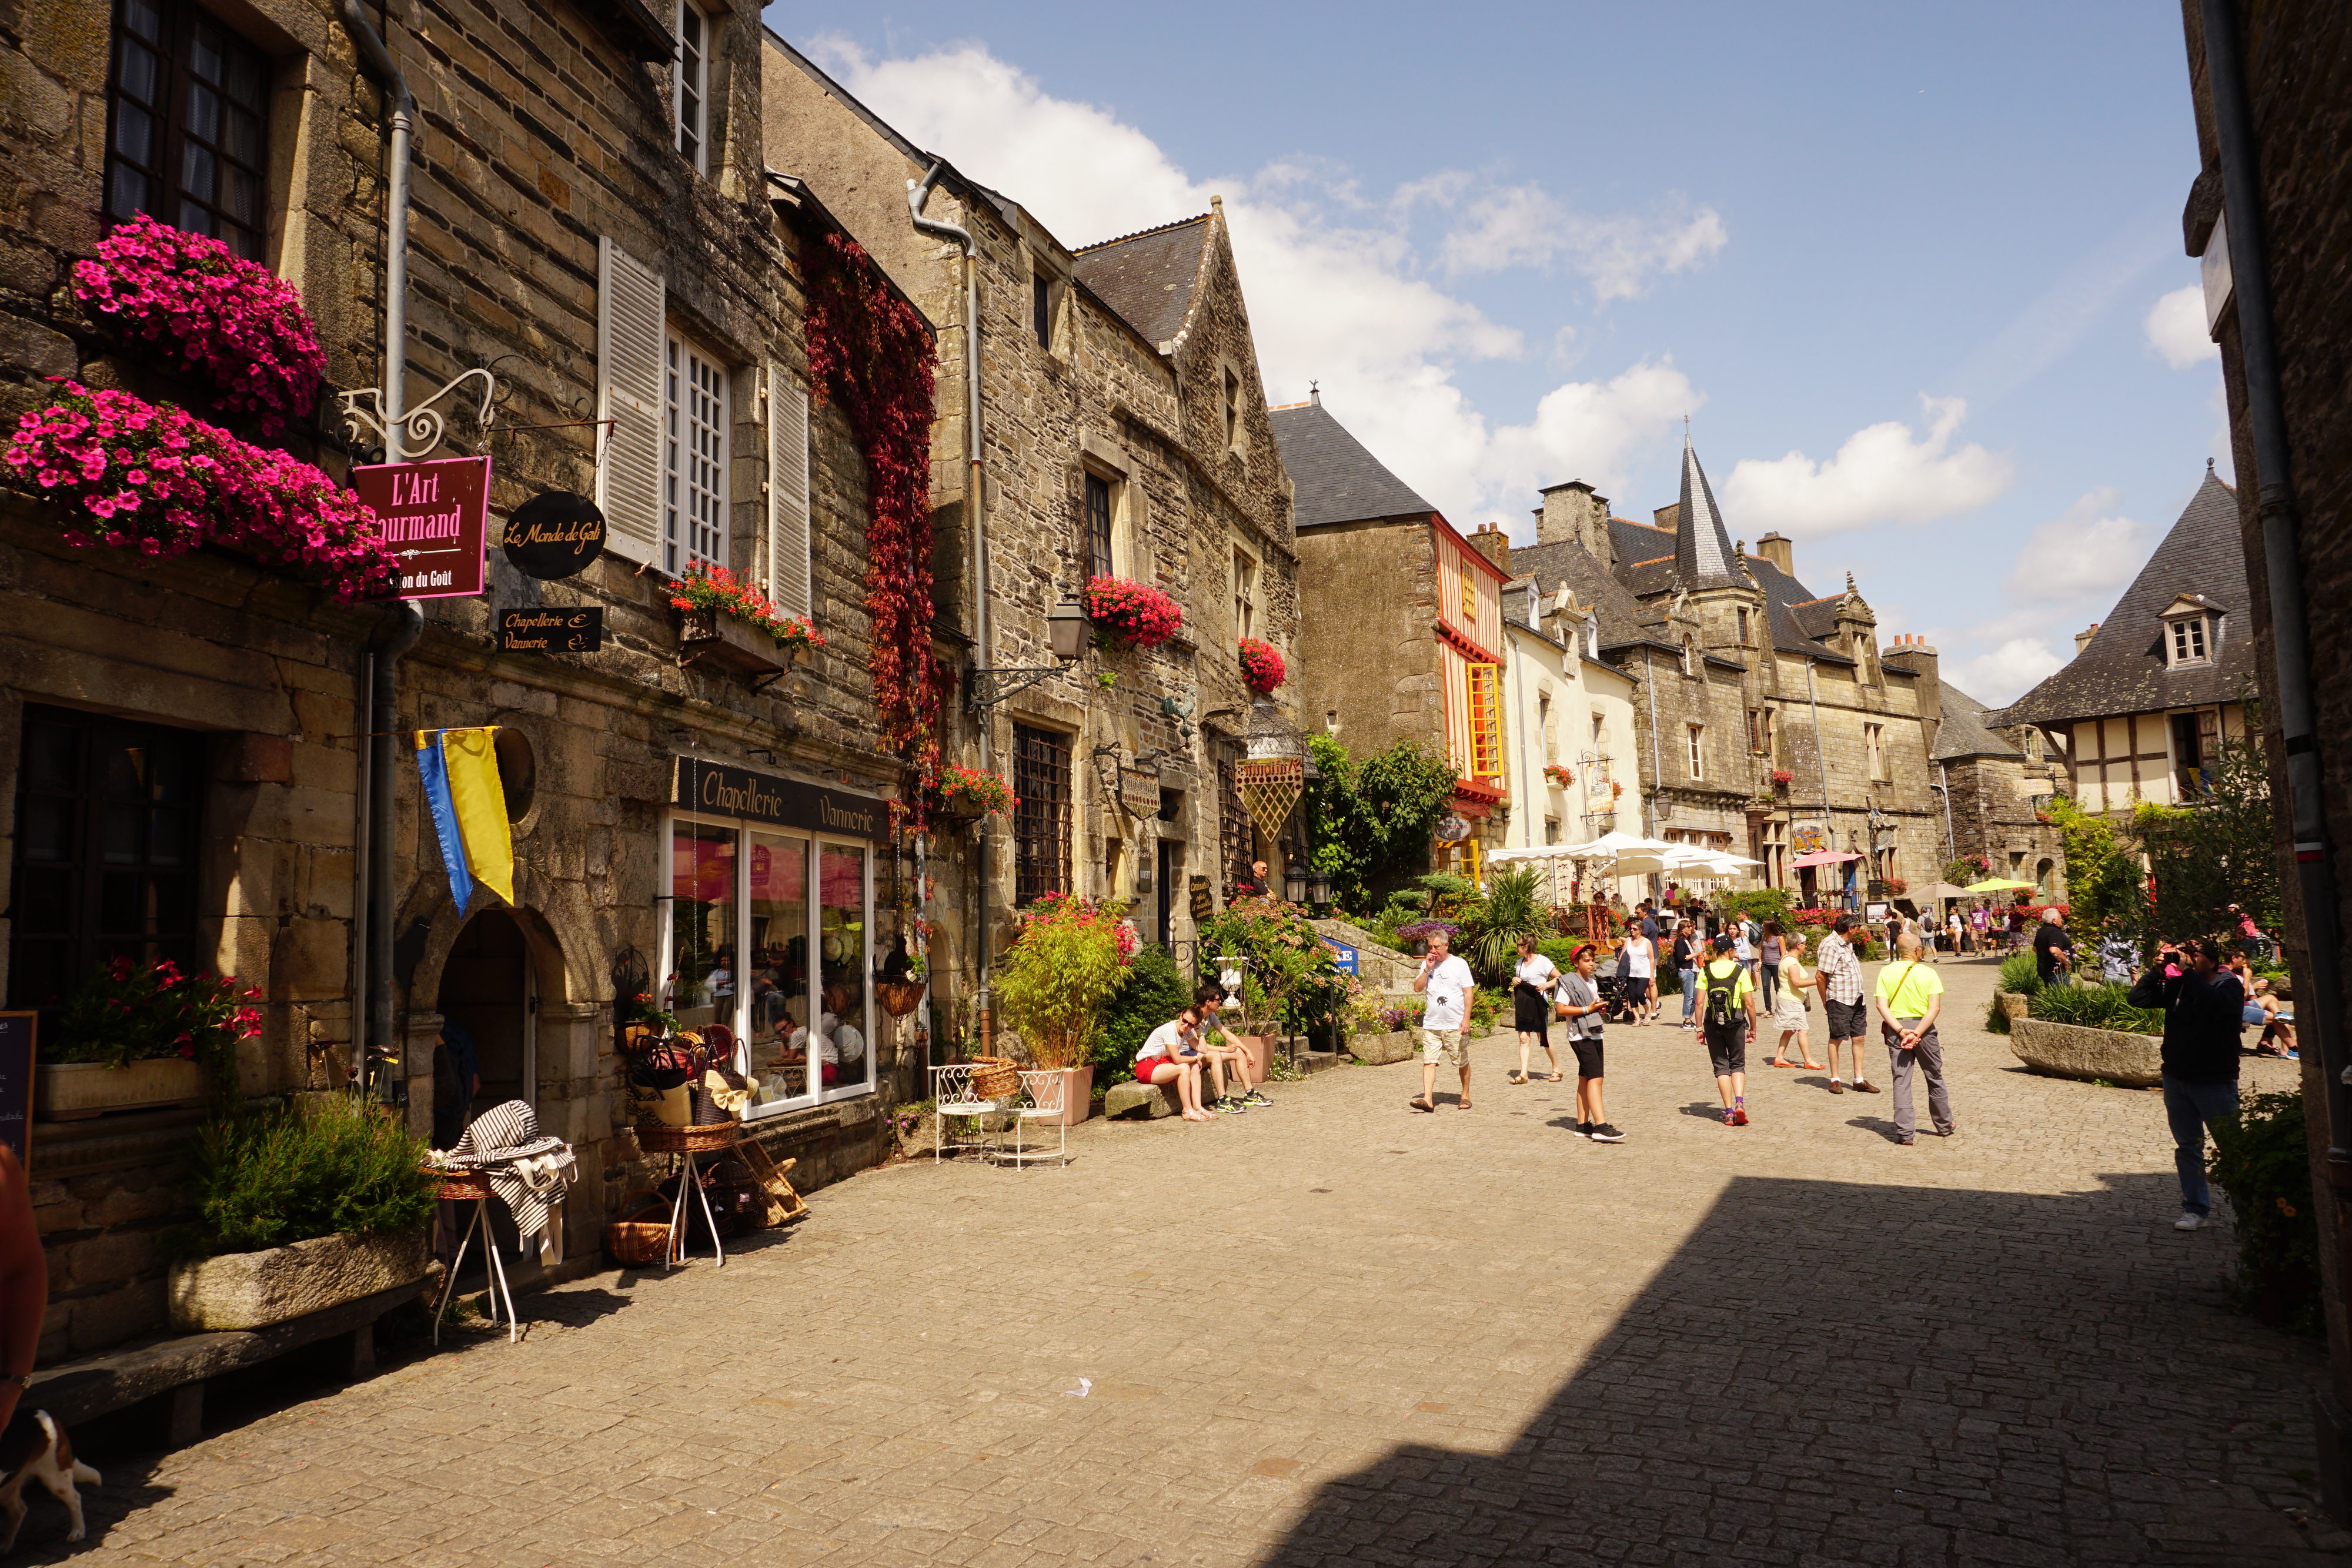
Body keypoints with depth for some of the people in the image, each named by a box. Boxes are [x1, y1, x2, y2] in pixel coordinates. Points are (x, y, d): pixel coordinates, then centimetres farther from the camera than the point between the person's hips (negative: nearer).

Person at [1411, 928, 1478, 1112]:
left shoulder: (1459, 964, -1)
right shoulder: (1426, 965, 9)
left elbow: (1468, 993, -3)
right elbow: (1417, 988, 3)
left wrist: (1466, 1019, -10)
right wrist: (1427, 969, -8)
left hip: (1455, 1025, -3)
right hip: (1431, 1024, 3)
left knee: (1463, 1062, 8)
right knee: (1429, 1061, -7)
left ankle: (1466, 1096, 24)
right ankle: (1428, 1099, -12)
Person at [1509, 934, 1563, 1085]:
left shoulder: (1542, 961, -9)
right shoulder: (1520, 962, 12)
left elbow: (1559, 978, -9)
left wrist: (1546, 985, -23)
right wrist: (1514, 980, 4)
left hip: (1538, 1003, -6)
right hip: (1522, 1004, 6)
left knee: (1543, 1038, 1)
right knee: (1524, 1039, 0)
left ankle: (1556, 1069, 17)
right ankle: (1523, 1074, -2)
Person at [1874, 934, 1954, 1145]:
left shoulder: (1886, 972, -1)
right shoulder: (1928, 973, -5)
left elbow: (1882, 1006, -10)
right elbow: (1935, 1007, -15)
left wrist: (1901, 1031, -13)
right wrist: (1917, 1033, -18)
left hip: (1896, 1029, 1)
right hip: (1924, 1027, 0)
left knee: (1901, 1081, 2)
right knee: (1935, 1078, 17)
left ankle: (1905, 1133, -2)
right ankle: (1944, 1126, 31)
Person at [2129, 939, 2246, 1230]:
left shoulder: (2229, 985, -8)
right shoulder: (2176, 985, 5)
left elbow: (2214, 1004, -30)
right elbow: (2138, 999, 0)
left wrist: (2188, 972, -24)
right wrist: (2156, 970, -9)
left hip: (2215, 1083, -5)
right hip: (2177, 1079, 5)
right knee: (2188, 1148, 11)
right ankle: (2196, 1209, 20)